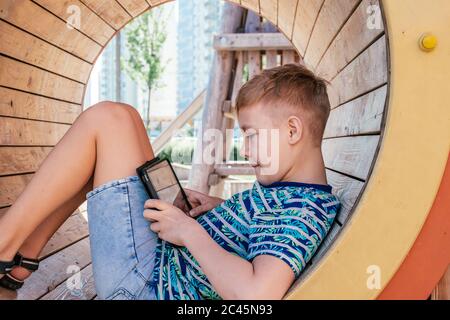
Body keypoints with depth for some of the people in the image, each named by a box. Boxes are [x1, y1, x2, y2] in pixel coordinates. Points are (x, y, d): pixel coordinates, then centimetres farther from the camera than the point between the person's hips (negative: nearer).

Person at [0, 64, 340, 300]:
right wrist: (225, 209, 3)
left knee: (109, 118, -13)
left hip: (143, 280, -10)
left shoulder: (299, 213, -22)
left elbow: (255, 294, -37)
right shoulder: (308, 199, 5)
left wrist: (191, 231, -24)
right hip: (166, 257, 10)